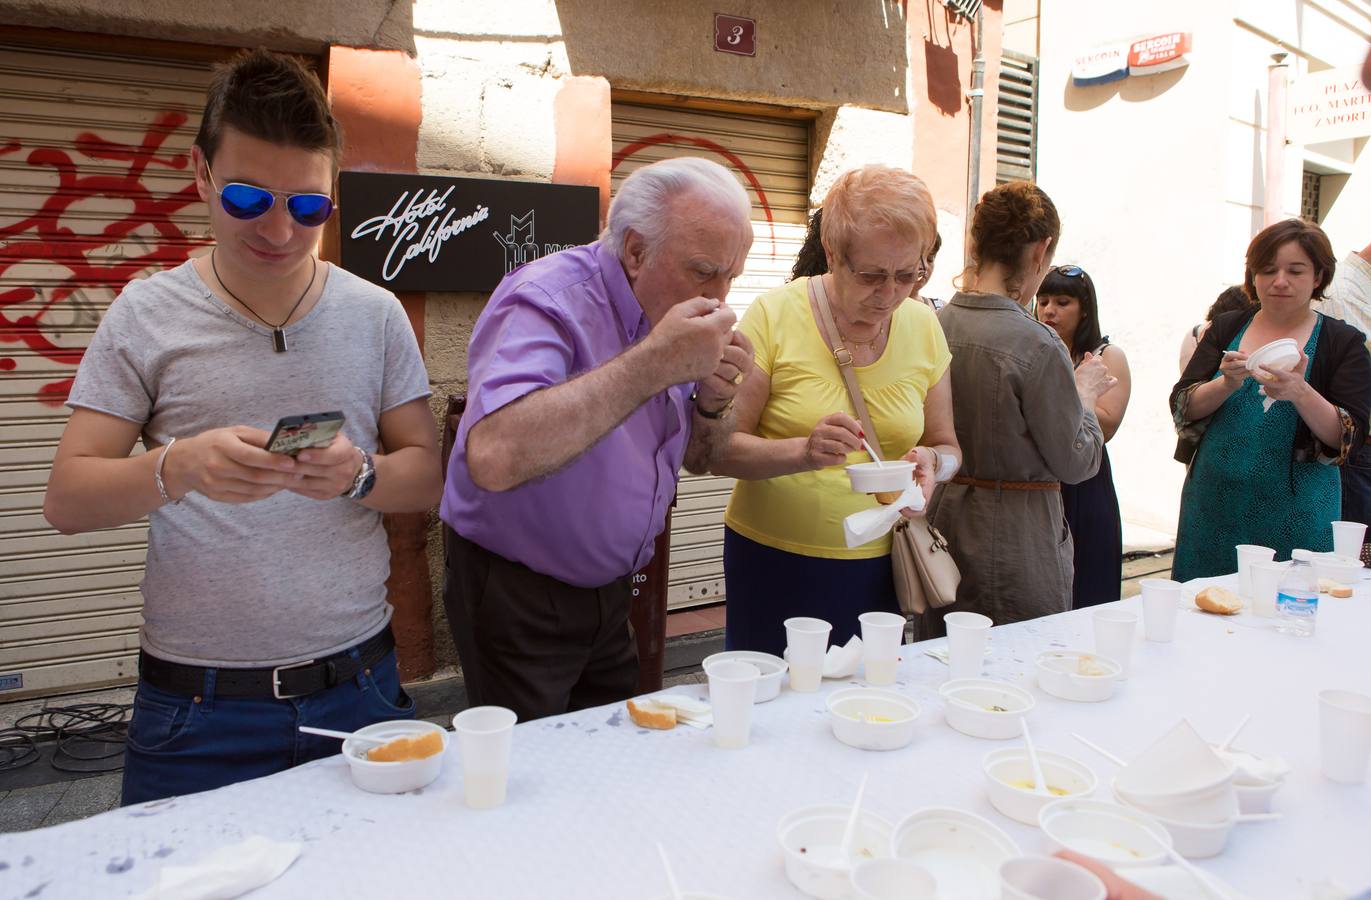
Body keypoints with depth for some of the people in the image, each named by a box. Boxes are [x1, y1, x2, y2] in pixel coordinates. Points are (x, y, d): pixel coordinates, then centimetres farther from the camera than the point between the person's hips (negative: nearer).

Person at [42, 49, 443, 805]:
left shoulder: (375, 314, 2)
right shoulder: (146, 315, -1)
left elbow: (428, 473, 4)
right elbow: (66, 500, -2)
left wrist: (361, 475, -18)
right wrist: (177, 468, -23)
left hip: (357, 687, 2)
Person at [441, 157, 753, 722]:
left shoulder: (665, 314, 1)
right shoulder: (549, 300, -24)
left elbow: (696, 459, 9)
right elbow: (492, 458, -42)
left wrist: (713, 401, -14)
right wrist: (653, 363, -39)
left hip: (609, 588, 7)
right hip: (516, 596, -7)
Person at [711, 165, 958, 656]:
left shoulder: (923, 326, 2)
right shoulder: (774, 315, -10)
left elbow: (947, 446, 11)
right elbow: (718, 446, -12)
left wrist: (931, 460, -12)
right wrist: (803, 452, -28)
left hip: (877, 569, 4)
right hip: (774, 565, -3)